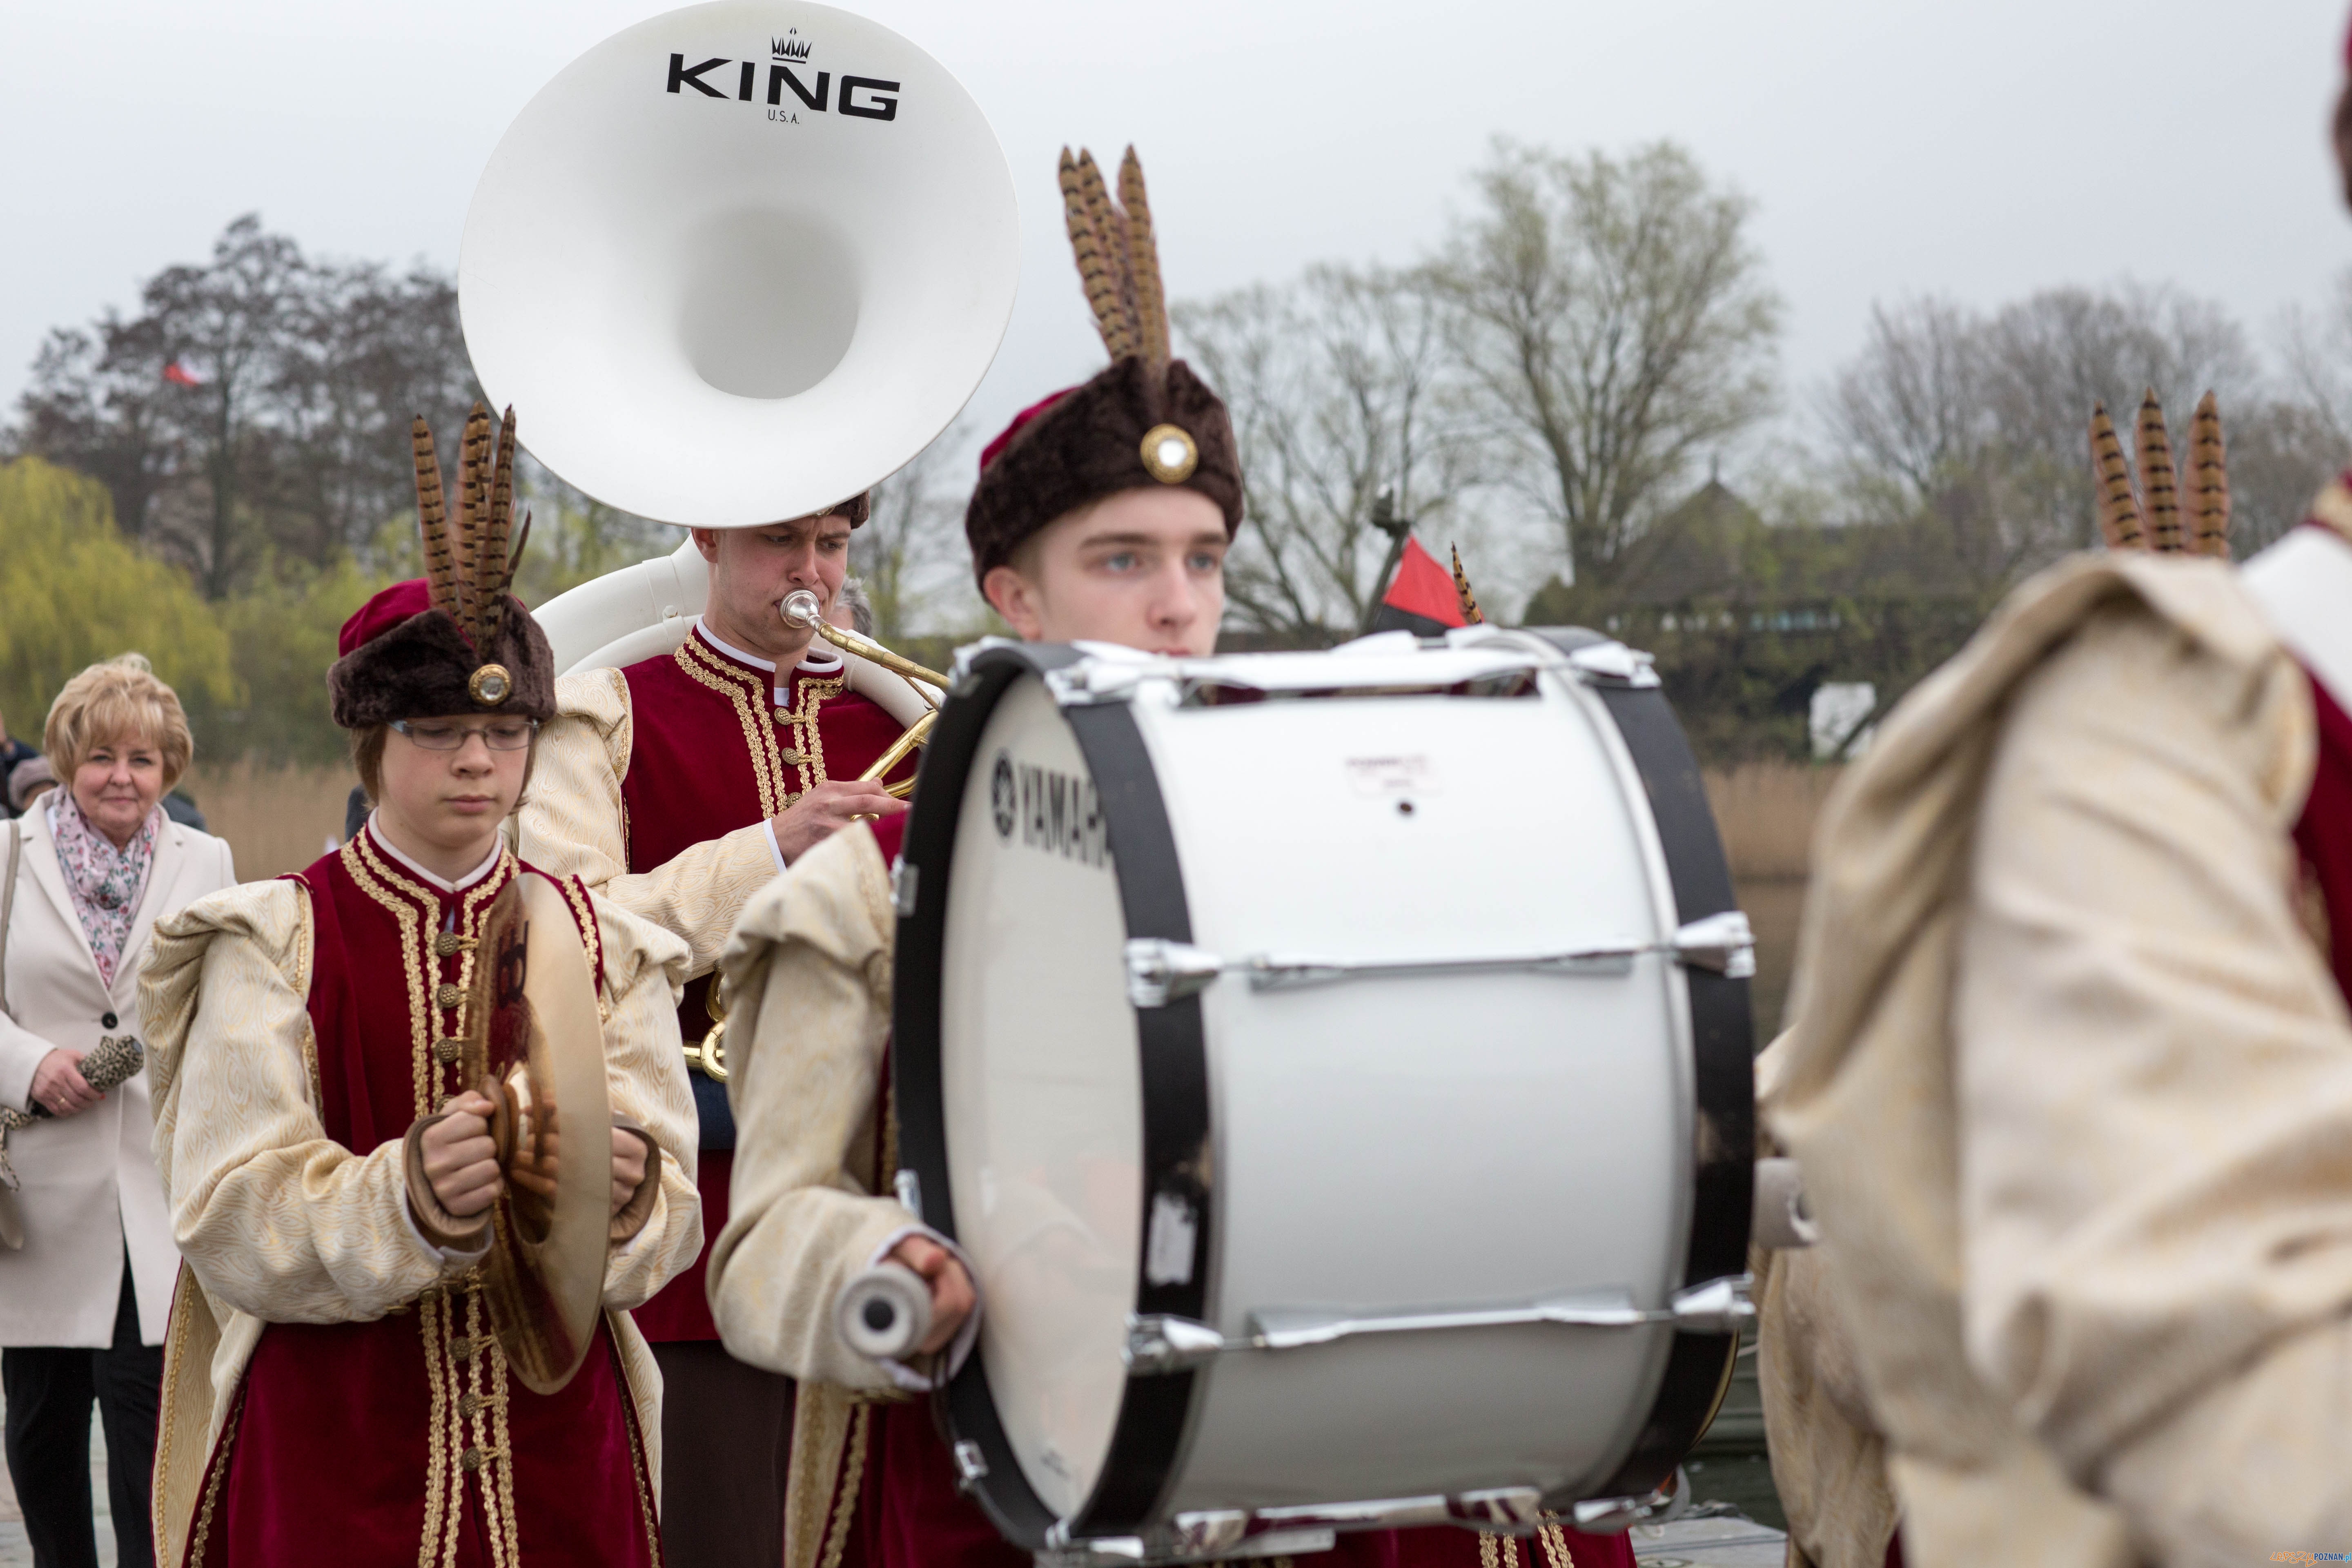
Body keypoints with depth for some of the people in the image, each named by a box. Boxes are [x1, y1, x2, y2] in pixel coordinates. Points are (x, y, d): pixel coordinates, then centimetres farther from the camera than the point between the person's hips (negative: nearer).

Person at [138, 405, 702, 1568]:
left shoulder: (601, 944, 6)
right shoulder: (273, 943, -1)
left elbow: (667, 1221, -4)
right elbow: (234, 1220, -12)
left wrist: (617, 1191, -27)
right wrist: (407, 1196, -30)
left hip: (555, 1458, 2)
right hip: (329, 1462, -2)